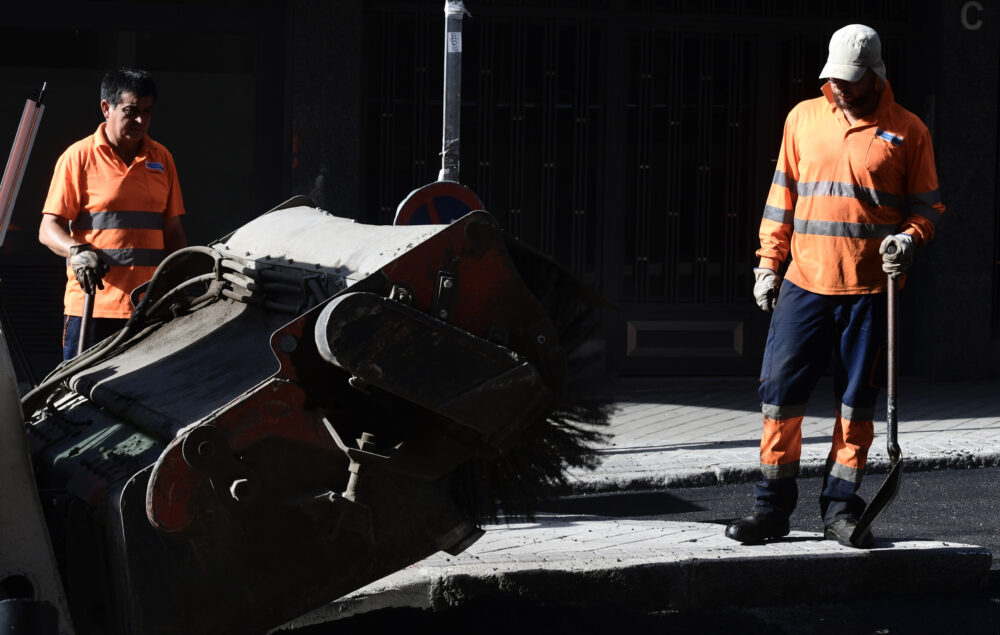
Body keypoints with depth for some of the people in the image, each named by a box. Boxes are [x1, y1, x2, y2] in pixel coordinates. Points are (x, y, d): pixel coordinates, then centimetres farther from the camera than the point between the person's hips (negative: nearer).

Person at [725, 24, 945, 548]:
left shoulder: (907, 131, 3)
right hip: (804, 283, 2)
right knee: (780, 390, -2)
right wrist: (768, 262, 8)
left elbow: (927, 204, 7)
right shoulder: (803, 118, 9)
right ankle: (773, 505, 8)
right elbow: (782, 194, 13)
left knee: (857, 401, 4)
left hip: (870, 289, -1)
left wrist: (908, 239, -13)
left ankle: (840, 509, 14)